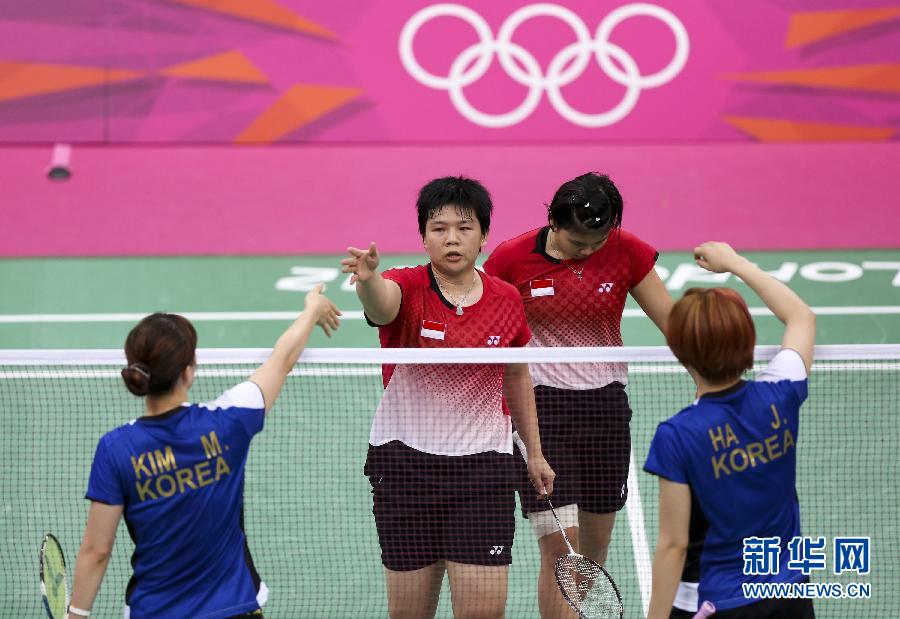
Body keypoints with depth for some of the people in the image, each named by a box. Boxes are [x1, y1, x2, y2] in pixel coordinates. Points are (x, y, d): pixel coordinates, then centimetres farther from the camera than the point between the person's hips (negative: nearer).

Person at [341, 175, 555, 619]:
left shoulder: (507, 301, 2)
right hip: (405, 462, -1)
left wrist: (534, 452, 22)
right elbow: (381, 301, -34)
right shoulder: (406, 289, -8)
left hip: (483, 465, 1)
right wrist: (367, 278, -57)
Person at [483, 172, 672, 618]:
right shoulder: (512, 259, -9)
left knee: (594, 552, 9)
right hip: (539, 404, -3)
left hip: (605, 405, 3)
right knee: (558, 548, -12)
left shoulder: (627, 253, -4)